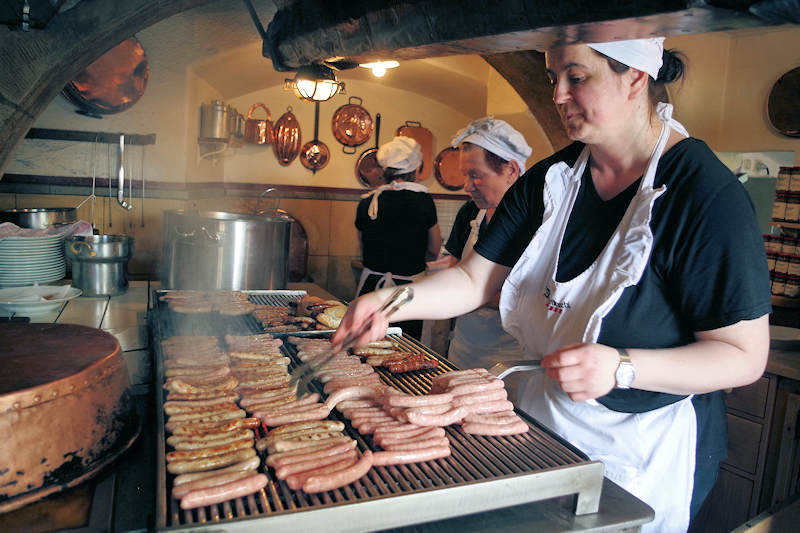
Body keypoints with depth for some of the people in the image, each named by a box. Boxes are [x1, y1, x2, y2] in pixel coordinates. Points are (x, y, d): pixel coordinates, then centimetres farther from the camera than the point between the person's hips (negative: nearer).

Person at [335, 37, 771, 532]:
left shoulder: (708, 195, -20)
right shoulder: (550, 180, -1)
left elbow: (745, 356, -18)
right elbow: (474, 280, -2)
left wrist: (621, 368, -32)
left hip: (647, 453, -5)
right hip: (545, 424, 6)